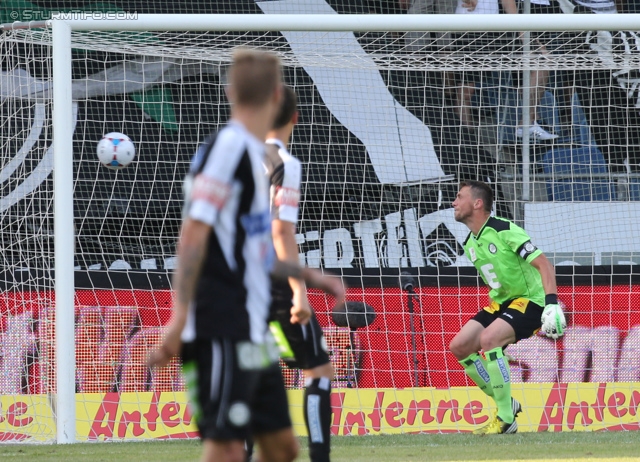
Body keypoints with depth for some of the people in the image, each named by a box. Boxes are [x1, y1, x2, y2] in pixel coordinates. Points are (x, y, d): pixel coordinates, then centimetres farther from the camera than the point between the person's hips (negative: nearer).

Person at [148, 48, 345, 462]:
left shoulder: (252, 152, 16)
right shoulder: (227, 147, -12)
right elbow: (194, 235, -18)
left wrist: (310, 276, 32)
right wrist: (180, 316, -23)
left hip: (252, 333, 10)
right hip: (222, 332, -10)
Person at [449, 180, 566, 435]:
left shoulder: (504, 231, -19)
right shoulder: (470, 244, 7)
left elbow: (543, 264, -23)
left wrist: (552, 303, -34)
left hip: (529, 300, -9)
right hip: (500, 302, 9)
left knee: (488, 339, -31)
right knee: (459, 346, -4)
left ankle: (506, 419, -23)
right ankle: (506, 404, 8)